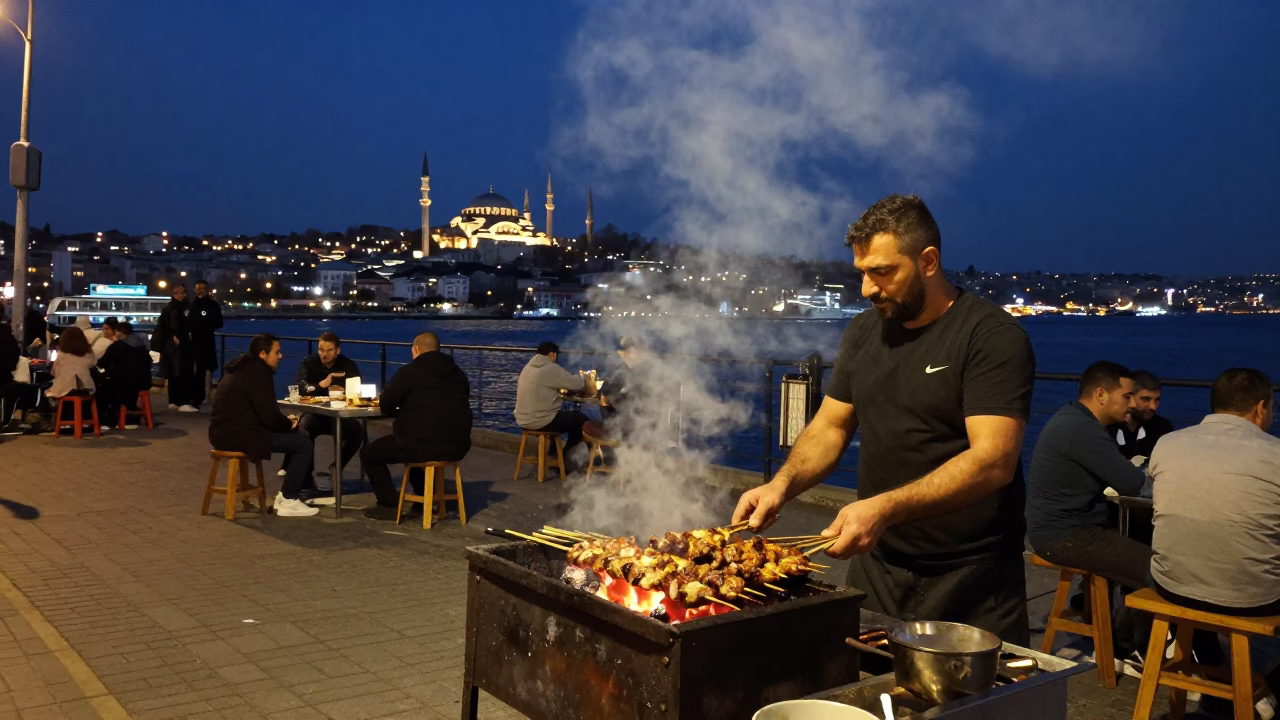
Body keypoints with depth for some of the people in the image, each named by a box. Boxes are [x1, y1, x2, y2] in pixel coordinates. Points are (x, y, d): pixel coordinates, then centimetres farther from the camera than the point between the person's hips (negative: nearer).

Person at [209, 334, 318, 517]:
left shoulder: (241, 367, 16)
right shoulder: (259, 373, -15)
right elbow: (269, 415, -19)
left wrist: (285, 422, 11)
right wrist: (289, 424, 1)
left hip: (225, 431, 10)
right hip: (238, 435, -10)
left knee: (294, 438, 19)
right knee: (303, 443, -8)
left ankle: (288, 493, 20)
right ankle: (288, 501, -1)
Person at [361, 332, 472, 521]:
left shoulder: (409, 371, -5)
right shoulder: (458, 373, 13)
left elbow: (385, 406, 2)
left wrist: (403, 411, 25)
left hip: (422, 446, -7)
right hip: (457, 447, 7)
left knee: (369, 454, 17)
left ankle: (389, 505, 11)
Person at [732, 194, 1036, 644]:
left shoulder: (993, 336, -13)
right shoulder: (864, 332, 8)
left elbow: (993, 460, -22)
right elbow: (830, 427, 11)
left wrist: (883, 509, -32)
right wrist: (781, 485, -8)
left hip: (970, 576, -5)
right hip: (877, 567, 5)